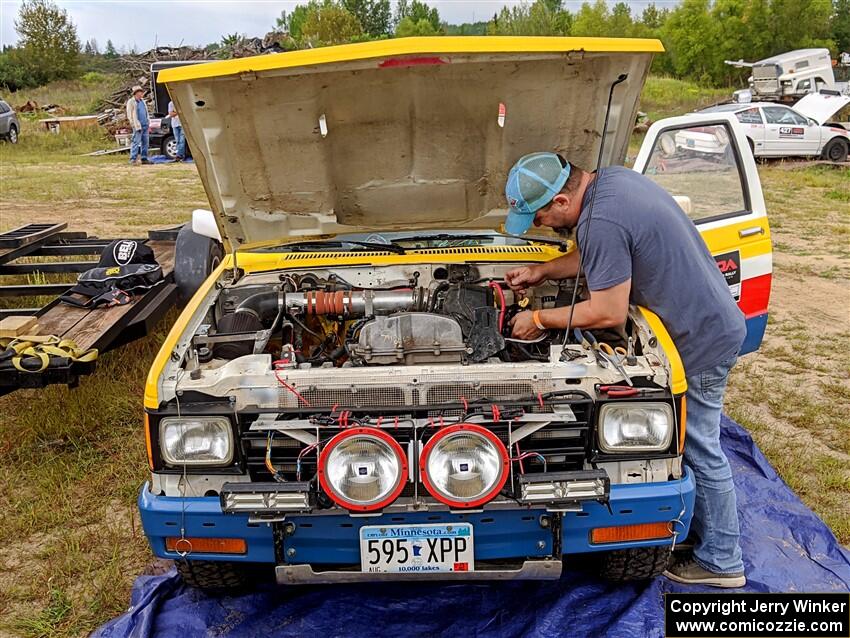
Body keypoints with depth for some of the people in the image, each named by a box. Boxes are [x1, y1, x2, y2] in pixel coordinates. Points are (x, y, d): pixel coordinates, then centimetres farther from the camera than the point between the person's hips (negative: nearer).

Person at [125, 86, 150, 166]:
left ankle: (144, 158, 12)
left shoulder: (142, 101, 18)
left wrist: (148, 124, 17)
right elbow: (130, 116, -7)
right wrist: (136, 125, -13)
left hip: (145, 126, 7)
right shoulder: (131, 102, -3)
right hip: (138, 126, -7)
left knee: (145, 142, 6)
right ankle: (133, 159, -11)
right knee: (136, 142, -10)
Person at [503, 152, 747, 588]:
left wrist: (540, 320, -12)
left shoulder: (601, 223, -28)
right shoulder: (612, 178, 4)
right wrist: (543, 271, 15)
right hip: (717, 321, 10)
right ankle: (701, 528, 38)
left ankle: (720, 561, 23)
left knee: (701, 450, 5)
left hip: (701, 342, -10)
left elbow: (609, 313, -23)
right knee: (695, 441, 21)